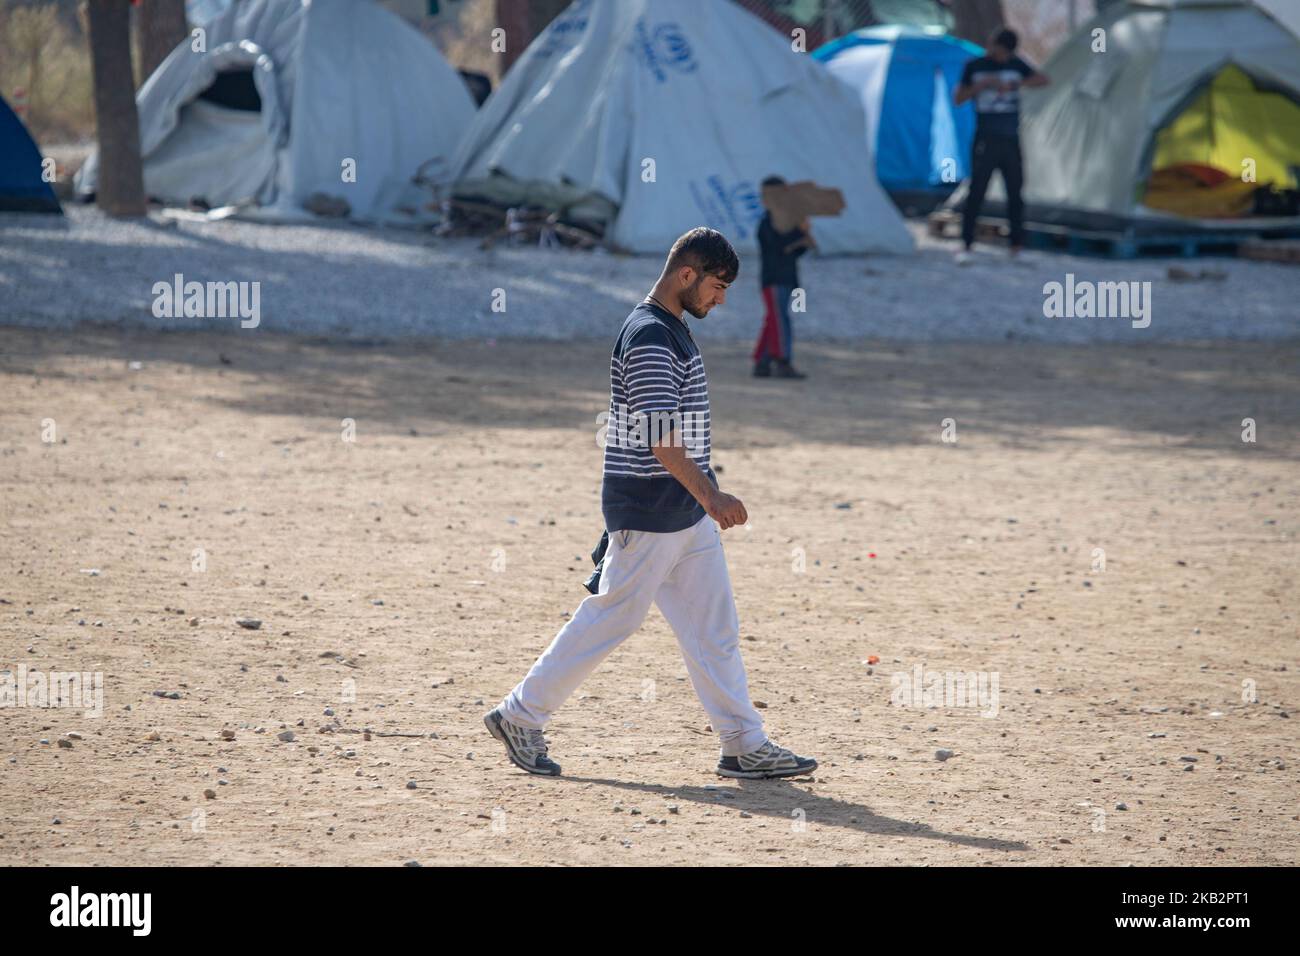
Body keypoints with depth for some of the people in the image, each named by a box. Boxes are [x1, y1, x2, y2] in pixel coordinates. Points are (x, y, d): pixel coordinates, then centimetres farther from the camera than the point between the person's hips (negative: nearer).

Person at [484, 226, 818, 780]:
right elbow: (660, 438, -24)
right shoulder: (649, 337, -18)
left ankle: (744, 745, 9)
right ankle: (520, 716, 10)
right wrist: (709, 496, -25)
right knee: (610, 619, -2)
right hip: (648, 515, -10)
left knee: (714, 629, 7)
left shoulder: (673, 331, 14)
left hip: (687, 515, 10)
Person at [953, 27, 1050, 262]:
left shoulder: (1016, 65, 8)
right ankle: (966, 245, -7)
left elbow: (1044, 80, -2)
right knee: (976, 192, -8)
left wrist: (1015, 84, -14)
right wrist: (981, 85, -13)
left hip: (1011, 139, 2)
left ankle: (1016, 247, 8)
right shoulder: (975, 67, 5)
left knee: (1015, 193, 2)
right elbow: (958, 98, 2)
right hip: (985, 139, -2)